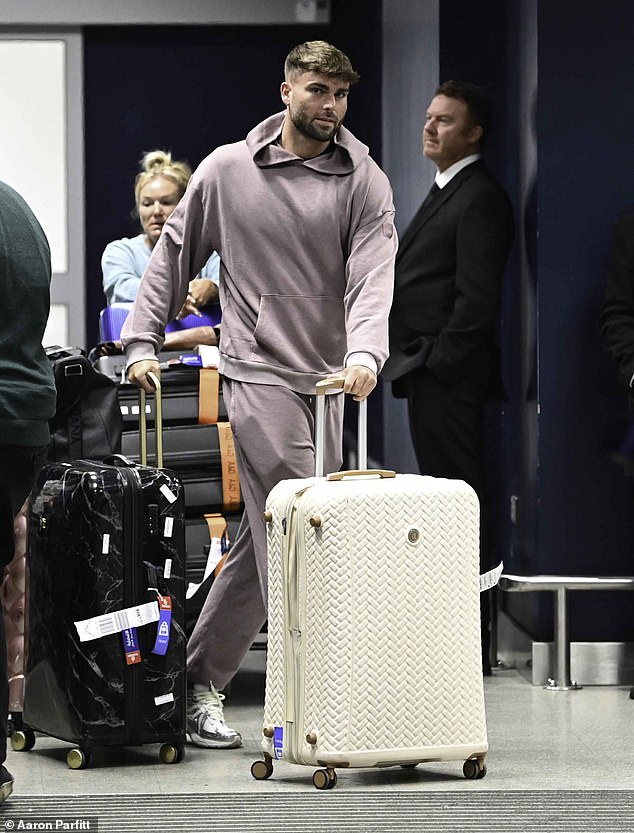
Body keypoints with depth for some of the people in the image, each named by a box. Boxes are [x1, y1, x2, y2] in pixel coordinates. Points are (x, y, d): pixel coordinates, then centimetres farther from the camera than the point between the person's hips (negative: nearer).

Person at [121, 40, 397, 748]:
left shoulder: (363, 181, 3)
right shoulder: (228, 170, 1)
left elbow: (373, 276, -10)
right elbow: (173, 255, 10)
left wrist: (364, 352, -27)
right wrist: (142, 341, 3)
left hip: (329, 381, 4)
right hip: (259, 373, -4)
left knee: (262, 538, 9)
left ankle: (199, 683, 21)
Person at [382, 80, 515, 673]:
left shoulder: (480, 199, -11)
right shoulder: (445, 194, 20)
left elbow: (477, 299, -18)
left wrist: (435, 361, -17)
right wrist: (411, 362, 13)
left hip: (449, 378, -10)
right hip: (428, 378, 10)